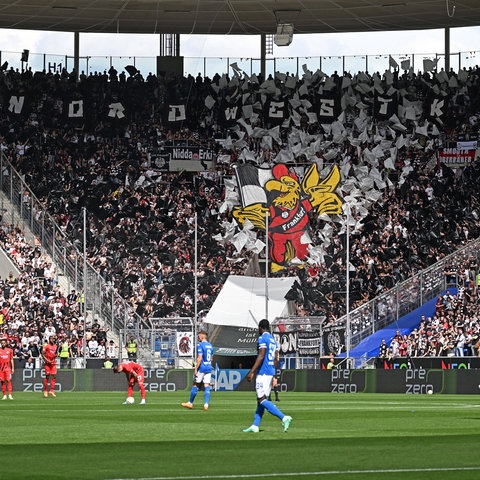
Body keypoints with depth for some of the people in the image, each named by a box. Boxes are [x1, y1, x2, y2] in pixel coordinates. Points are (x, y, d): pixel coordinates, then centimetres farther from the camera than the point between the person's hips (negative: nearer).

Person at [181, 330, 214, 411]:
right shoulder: (210, 345, 13)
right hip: (209, 368, 7)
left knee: (195, 385, 4)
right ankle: (206, 404, -8)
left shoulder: (200, 345, -11)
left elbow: (199, 358, -18)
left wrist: (196, 369, -16)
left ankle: (190, 403, 13)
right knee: (207, 386, 2)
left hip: (201, 368, -7)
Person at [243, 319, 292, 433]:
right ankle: (255, 426, 10)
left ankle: (284, 417, -25)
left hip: (263, 372, -9)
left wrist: (251, 372, -17)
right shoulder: (273, 340, 18)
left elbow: (261, 356, -17)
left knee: (262, 400, -13)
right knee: (261, 399, 11)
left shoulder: (262, 339, -9)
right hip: (271, 372, 9)